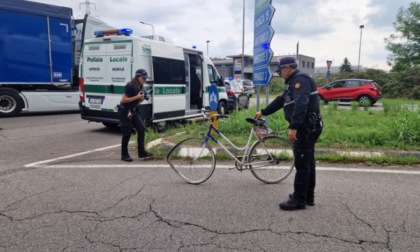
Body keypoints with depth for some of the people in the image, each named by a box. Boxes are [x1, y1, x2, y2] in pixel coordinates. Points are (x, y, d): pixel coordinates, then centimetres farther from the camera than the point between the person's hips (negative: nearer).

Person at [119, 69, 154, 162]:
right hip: (125, 111, -8)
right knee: (127, 133, -2)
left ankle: (141, 152, 6)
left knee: (141, 129, -1)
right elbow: (123, 100, -20)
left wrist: (142, 98, -5)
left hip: (134, 111, 8)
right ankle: (124, 155, 12)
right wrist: (137, 97, -22)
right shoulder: (130, 86, -18)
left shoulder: (140, 87, 6)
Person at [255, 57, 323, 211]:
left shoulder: (300, 79, -14)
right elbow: (281, 100, 29)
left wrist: (293, 127, -33)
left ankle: (299, 200, 2)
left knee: (301, 163, -6)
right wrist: (263, 112, 33)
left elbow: (301, 104, -27)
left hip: (306, 127, -11)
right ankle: (308, 196, 25)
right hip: (306, 127, 11)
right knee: (307, 162, 15)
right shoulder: (294, 81, 20)